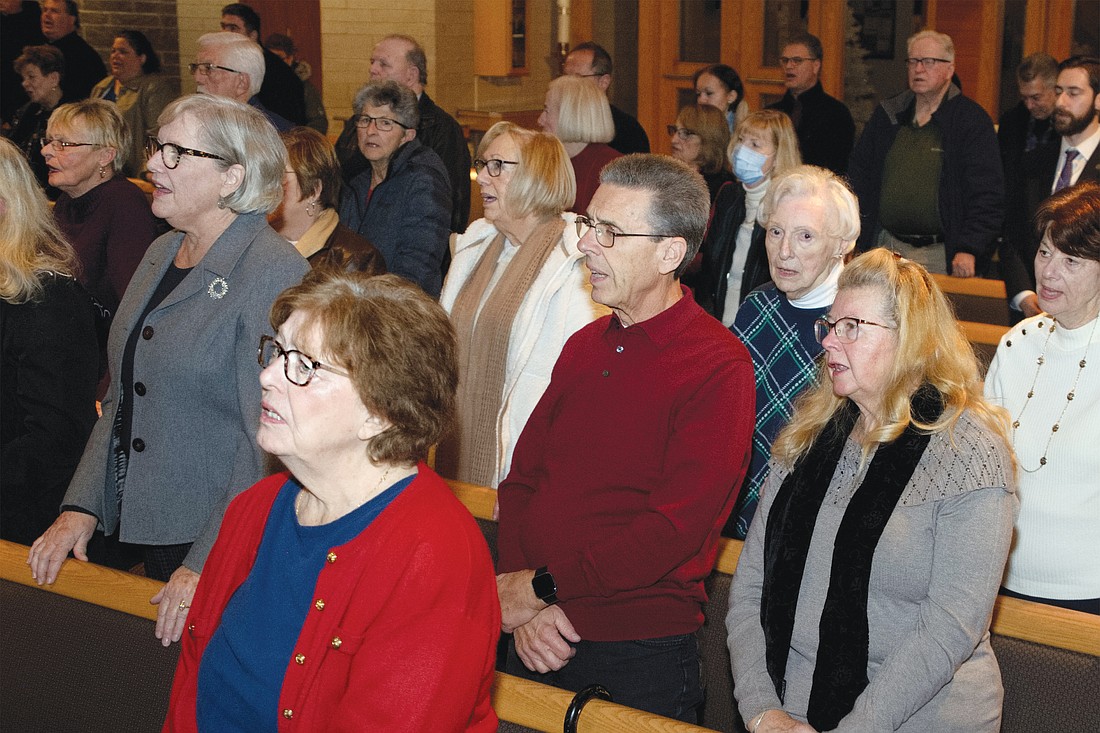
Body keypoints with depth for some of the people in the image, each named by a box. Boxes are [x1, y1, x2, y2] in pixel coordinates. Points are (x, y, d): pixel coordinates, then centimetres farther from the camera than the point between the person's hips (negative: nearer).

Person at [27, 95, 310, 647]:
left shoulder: (274, 273, -17)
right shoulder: (161, 254, 9)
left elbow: (269, 437, -21)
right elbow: (122, 397, 15)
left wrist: (207, 565, -24)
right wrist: (81, 507, 7)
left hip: (223, 546, -8)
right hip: (144, 531, 8)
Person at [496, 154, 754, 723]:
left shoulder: (719, 369, -13)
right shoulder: (584, 346, 10)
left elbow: (673, 529, -20)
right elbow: (522, 478, 6)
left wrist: (543, 586, -15)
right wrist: (522, 607, -9)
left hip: (640, 653, -6)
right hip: (538, 640, 6)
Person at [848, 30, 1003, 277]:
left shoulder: (973, 121, -3)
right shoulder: (886, 115, 12)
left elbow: (987, 197, -10)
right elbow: (858, 172, 16)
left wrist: (969, 250, -20)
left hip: (942, 256, -4)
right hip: (886, 248, 4)